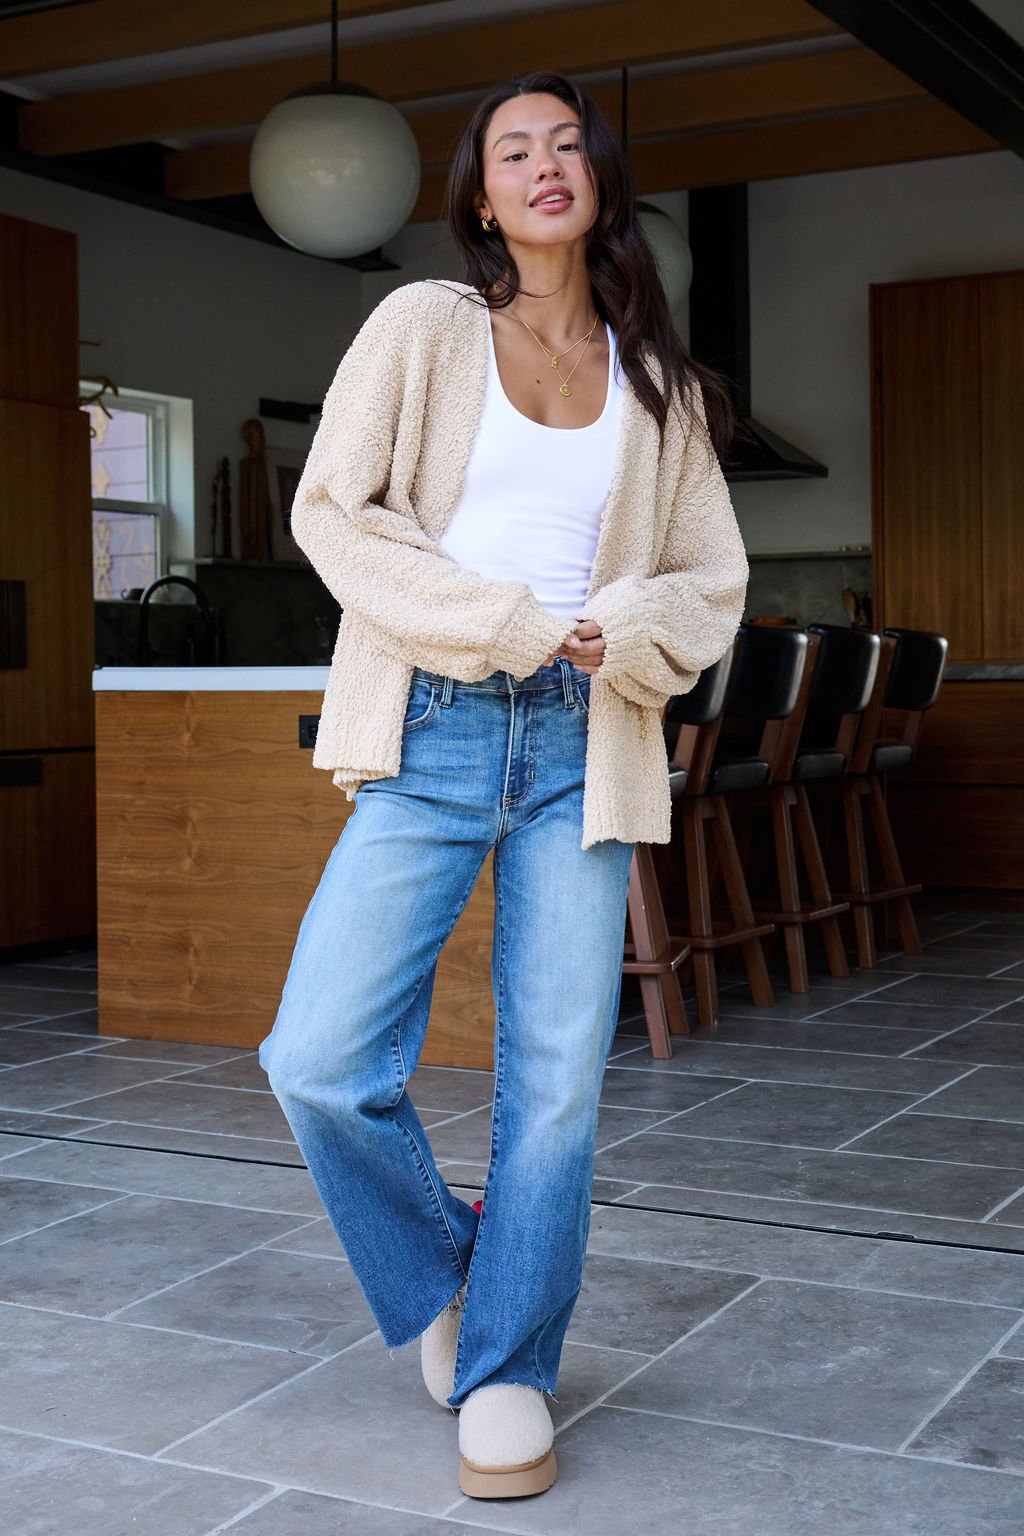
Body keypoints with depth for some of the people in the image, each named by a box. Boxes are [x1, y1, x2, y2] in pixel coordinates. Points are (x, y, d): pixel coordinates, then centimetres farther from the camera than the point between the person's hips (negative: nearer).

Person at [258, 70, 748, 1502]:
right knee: (322, 1059, -11)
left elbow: (712, 578, 15)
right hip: (433, 734, -1)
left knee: (559, 1076, 0)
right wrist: (498, 625, -9)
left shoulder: (658, 381, 14)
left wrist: (628, 630, -8)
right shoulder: (425, 325, 7)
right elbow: (332, 508, -1)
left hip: (584, 749, 2)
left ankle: (508, 1370, 18)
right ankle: (437, 1276, 19)